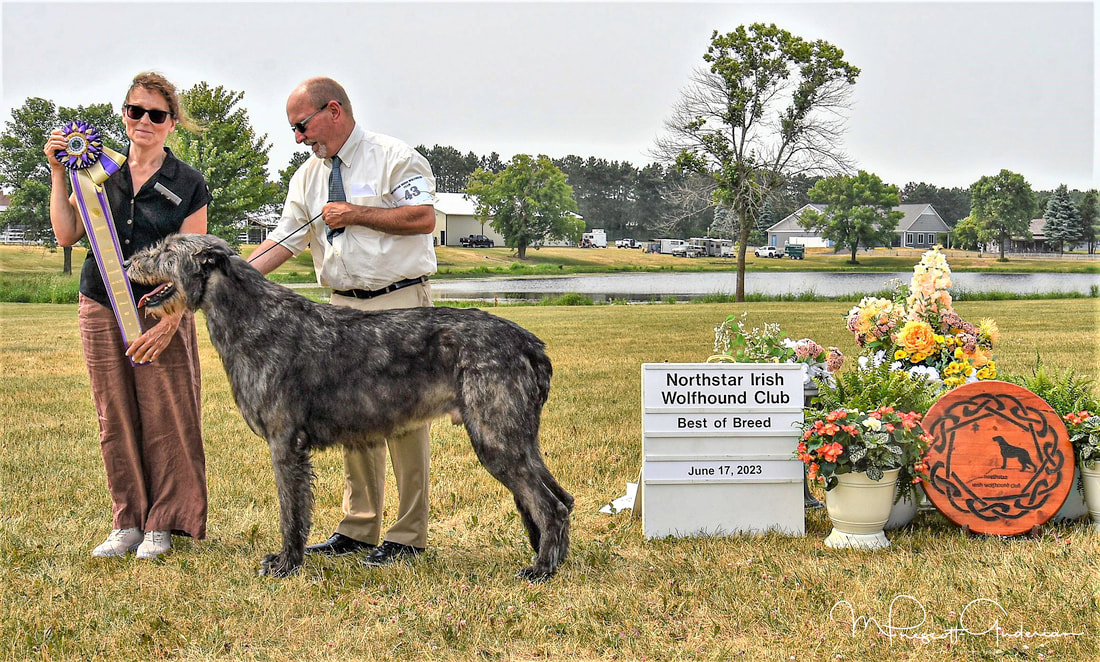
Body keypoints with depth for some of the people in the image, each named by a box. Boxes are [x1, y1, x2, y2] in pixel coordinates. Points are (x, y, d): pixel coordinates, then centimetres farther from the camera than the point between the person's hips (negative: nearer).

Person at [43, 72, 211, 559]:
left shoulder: (188, 184, 0)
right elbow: (67, 234, 3)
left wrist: (170, 321, -14)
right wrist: (59, 173, -2)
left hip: (160, 316, -3)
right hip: (101, 312, 3)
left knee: (165, 422, -2)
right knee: (116, 422, 6)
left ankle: (162, 524, 10)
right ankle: (128, 523, 16)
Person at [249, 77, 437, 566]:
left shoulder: (394, 157, -4)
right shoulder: (307, 176, 15)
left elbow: (423, 218, -14)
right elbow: (283, 241, 9)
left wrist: (356, 214, -13)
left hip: (399, 304, -7)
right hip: (344, 307, 7)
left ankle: (409, 536, -1)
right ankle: (358, 530, 19)